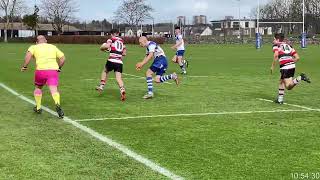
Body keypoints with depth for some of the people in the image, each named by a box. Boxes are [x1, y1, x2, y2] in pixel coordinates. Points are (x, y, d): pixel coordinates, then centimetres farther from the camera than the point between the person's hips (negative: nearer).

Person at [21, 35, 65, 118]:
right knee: (54, 90, -12)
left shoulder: (34, 47, 16)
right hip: (53, 70, 1)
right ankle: (58, 104, -40)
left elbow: (28, 55, -5)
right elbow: (63, 58, 17)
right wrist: (59, 67, 30)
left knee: (38, 88, 25)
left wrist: (25, 66, 3)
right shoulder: (53, 47, 24)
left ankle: (38, 108, 31)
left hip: (40, 70, -1)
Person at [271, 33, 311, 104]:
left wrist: (273, 66, -4)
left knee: (289, 86, -10)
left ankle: (300, 78, -27)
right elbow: (297, 57, 17)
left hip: (285, 67, -7)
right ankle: (280, 99, 26)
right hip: (292, 66, 7)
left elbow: (276, 55, -13)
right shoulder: (289, 45, 24)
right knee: (281, 82, 23)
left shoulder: (276, 45, 8)